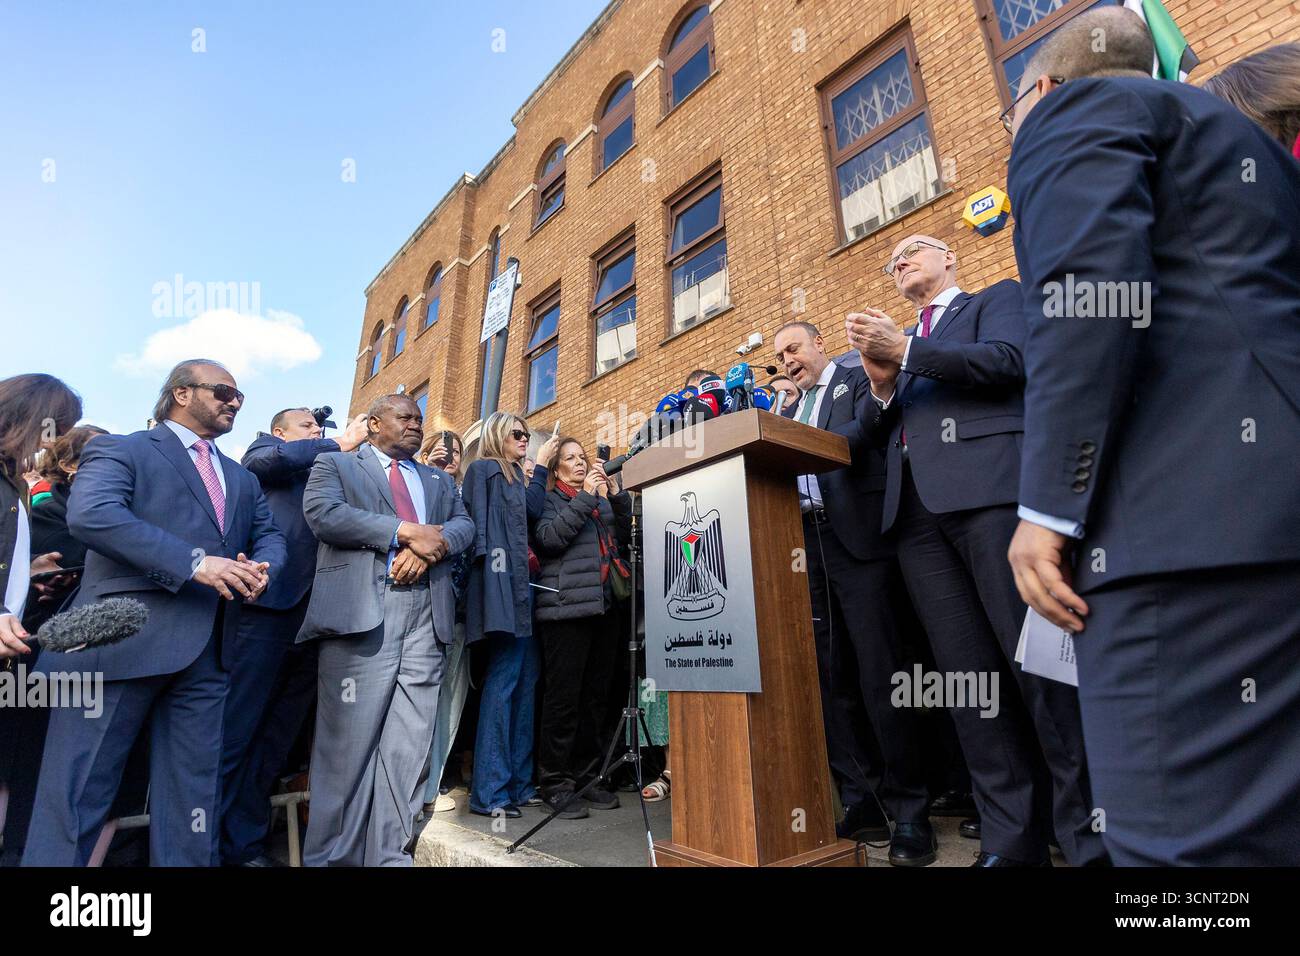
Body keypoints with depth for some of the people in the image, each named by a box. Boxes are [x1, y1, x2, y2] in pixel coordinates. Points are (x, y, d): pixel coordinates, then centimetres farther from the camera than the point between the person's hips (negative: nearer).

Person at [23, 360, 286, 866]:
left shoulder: (242, 479, 21)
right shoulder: (120, 450, 2)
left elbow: (270, 535, 16)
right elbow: (90, 514, -16)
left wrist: (263, 569, -8)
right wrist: (194, 562, -23)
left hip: (207, 652, 6)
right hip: (123, 640, -5)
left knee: (193, 794, 13)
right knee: (77, 791, 4)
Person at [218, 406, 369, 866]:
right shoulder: (265, 448, 10)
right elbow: (271, 460, -14)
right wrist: (339, 444, -8)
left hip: (309, 612, 6)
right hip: (267, 604, -6)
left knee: (277, 733, 11)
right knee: (237, 728, -1)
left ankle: (244, 840, 22)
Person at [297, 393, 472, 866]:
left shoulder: (439, 480, 25)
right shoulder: (334, 464, 13)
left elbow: (464, 525, 11)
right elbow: (323, 514, -6)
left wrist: (430, 546, -11)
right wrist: (406, 531, -11)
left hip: (426, 614, 4)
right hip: (360, 610, -4)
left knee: (409, 745, 5)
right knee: (350, 739, 1)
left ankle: (390, 855, 16)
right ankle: (331, 855, 17)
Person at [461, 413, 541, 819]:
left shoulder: (517, 478, 25)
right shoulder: (483, 469, 4)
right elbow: (479, 524, -9)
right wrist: (491, 563, -17)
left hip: (523, 583, 8)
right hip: (501, 582, -8)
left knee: (525, 680, 7)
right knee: (504, 679, -11)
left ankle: (519, 782, 14)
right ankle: (489, 791, -4)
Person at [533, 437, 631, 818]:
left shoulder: (603, 500, 22)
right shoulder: (550, 500, 8)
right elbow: (548, 537, -10)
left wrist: (614, 492, 0)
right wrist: (585, 497, -11)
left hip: (604, 604, 5)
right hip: (567, 605, -5)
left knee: (596, 696, 9)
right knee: (564, 696, -3)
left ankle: (588, 777, 21)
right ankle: (556, 783, 10)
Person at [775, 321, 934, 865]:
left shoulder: (859, 380, 9)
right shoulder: (787, 415, 26)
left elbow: (867, 432, -10)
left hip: (857, 539, -6)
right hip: (806, 546, 6)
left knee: (880, 673, -4)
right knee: (830, 677, 6)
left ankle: (908, 815, 8)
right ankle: (861, 803, 16)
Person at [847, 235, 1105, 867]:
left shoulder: (996, 298, 19)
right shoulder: (896, 340, 31)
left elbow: (1010, 362, -4)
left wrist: (905, 352, -5)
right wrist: (883, 383, 3)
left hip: (987, 486, -4)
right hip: (914, 508, 5)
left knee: (1035, 658, -7)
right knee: (966, 672, 1)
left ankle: (1088, 832, 6)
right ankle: (1011, 837, 8)